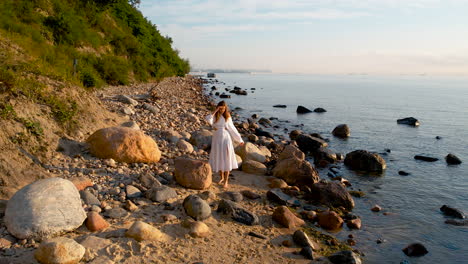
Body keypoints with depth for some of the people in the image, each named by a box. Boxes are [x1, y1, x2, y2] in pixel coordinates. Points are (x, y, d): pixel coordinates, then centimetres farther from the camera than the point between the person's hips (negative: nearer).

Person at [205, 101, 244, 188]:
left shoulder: (228, 117, 1)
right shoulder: (215, 116, -1)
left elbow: (232, 129, 8)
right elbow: (208, 120, -24)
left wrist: (240, 139, 10)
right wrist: (215, 111, -20)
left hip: (226, 139, -1)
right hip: (217, 139, 1)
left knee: (226, 159, -4)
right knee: (218, 159, 9)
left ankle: (226, 181, 3)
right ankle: (222, 178, 28)